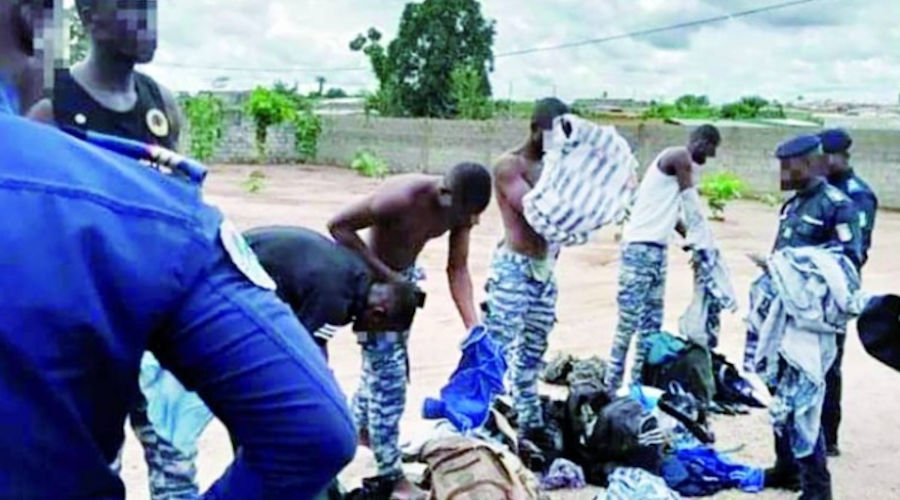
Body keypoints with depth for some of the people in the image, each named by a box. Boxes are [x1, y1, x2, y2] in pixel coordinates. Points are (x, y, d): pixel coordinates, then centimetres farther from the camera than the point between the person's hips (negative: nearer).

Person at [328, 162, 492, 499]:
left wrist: (473, 327, -18)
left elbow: (457, 269, -8)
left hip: (406, 277, 7)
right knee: (388, 376, -6)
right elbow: (338, 225, -28)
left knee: (388, 365, 21)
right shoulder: (401, 198, -35)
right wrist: (385, 274, -28)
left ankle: (361, 428, 45)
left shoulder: (461, 209, -14)